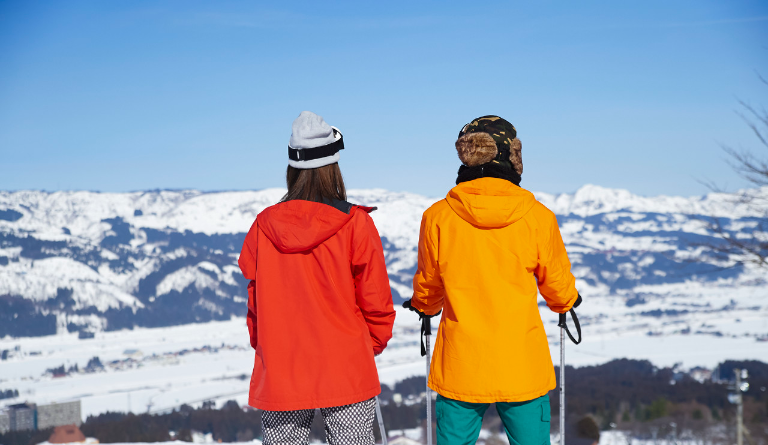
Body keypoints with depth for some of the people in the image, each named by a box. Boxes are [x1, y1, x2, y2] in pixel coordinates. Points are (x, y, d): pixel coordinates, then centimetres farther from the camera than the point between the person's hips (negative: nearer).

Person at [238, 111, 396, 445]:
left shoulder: (264, 226, 1)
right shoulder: (355, 223, -7)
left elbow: (254, 301, 9)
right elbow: (375, 300, -1)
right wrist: (374, 343, 16)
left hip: (278, 375, 3)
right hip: (346, 374, -2)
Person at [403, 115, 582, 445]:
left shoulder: (437, 217, -5)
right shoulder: (538, 217, -7)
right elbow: (559, 289, 7)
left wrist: (423, 306, 33)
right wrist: (567, 303, 31)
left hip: (460, 369, 1)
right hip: (523, 368, -1)